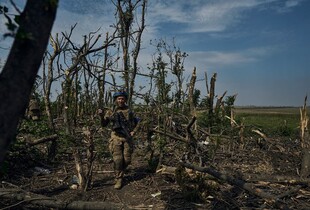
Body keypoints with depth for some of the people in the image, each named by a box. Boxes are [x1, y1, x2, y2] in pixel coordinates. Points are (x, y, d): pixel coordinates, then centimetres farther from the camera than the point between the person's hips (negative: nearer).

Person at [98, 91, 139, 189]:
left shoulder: (129, 111, 6)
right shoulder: (111, 111, 2)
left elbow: (137, 122, 17)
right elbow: (104, 124, -2)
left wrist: (134, 131, 4)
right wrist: (101, 116, -19)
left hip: (127, 138, 2)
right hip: (116, 138, -2)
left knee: (127, 160, 3)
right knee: (118, 160, -9)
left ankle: (120, 172, 32)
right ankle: (118, 180, 7)